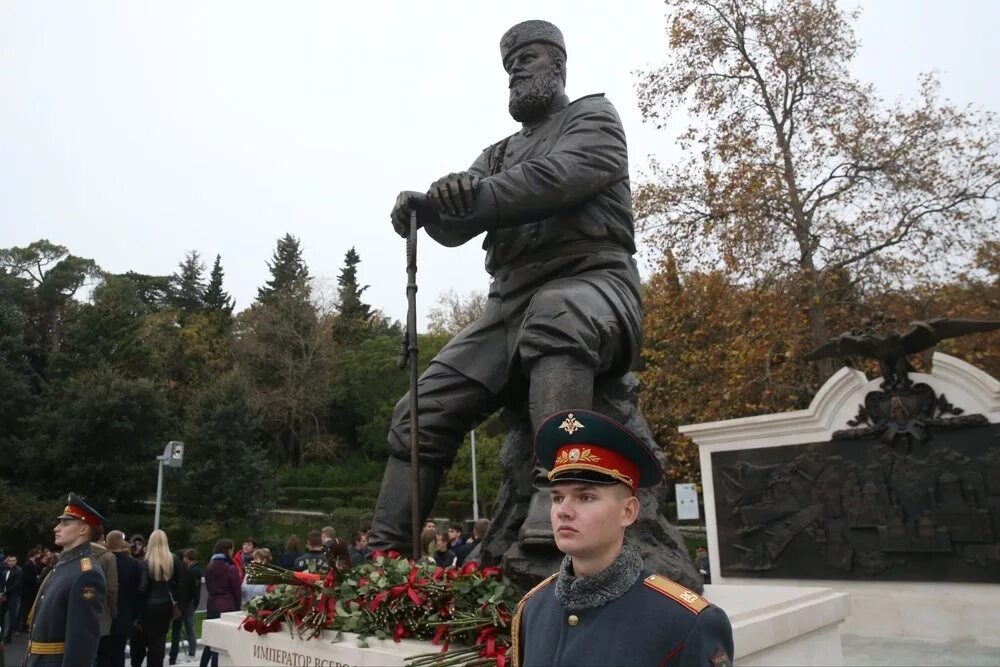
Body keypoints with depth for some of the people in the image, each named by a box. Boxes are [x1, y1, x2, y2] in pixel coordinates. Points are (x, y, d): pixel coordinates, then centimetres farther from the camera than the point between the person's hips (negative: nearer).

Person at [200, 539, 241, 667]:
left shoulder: (209, 567, 5)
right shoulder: (231, 568, -13)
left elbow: (208, 588, 12)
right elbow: (237, 591, -7)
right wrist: (238, 608, 5)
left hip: (212, 606, 6)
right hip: (227, 607, -6)